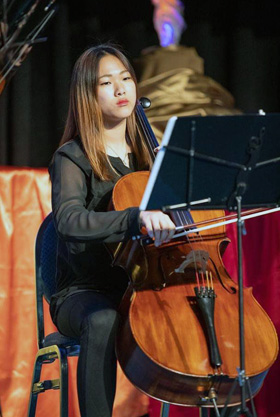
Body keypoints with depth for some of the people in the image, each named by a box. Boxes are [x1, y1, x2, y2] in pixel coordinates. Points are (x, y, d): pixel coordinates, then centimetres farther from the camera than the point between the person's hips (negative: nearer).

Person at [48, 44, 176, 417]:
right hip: (83, 291, -4)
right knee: (102, 322, -39)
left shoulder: (148, 156, 15)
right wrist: (136, 218, -39)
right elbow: (69, 220, -24)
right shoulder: (72, 158, -4)